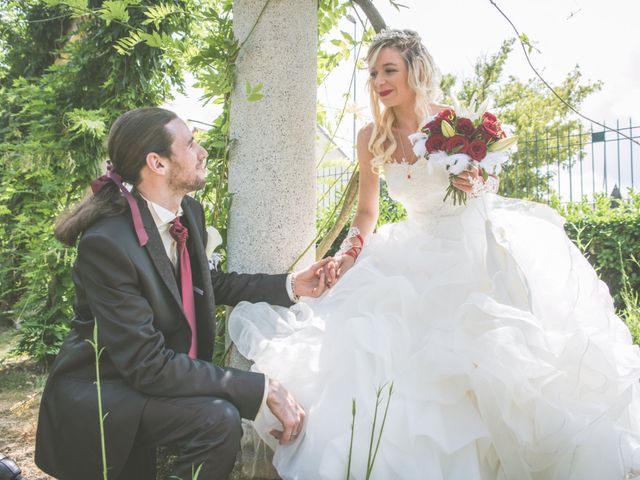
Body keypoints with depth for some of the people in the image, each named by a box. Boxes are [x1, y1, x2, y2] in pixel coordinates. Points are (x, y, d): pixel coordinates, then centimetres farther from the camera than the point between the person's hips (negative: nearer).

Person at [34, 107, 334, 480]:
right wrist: (263, 389, -30)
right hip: (100, 390, -8)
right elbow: (147, 365, -29)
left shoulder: (189, 211, -4)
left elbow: (210, 283, 13)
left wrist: (291, 285, 3)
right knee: (219, 418, -27)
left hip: (161, 373, 8)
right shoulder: (106, 243, -28)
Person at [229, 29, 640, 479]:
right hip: (421, 253, 3)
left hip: (478, 244, -2)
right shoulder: (372, 138, -4)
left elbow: (491, 184, 4)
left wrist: (478, 187, -20)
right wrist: (350, 252, -14)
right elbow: (367, 211, 4)